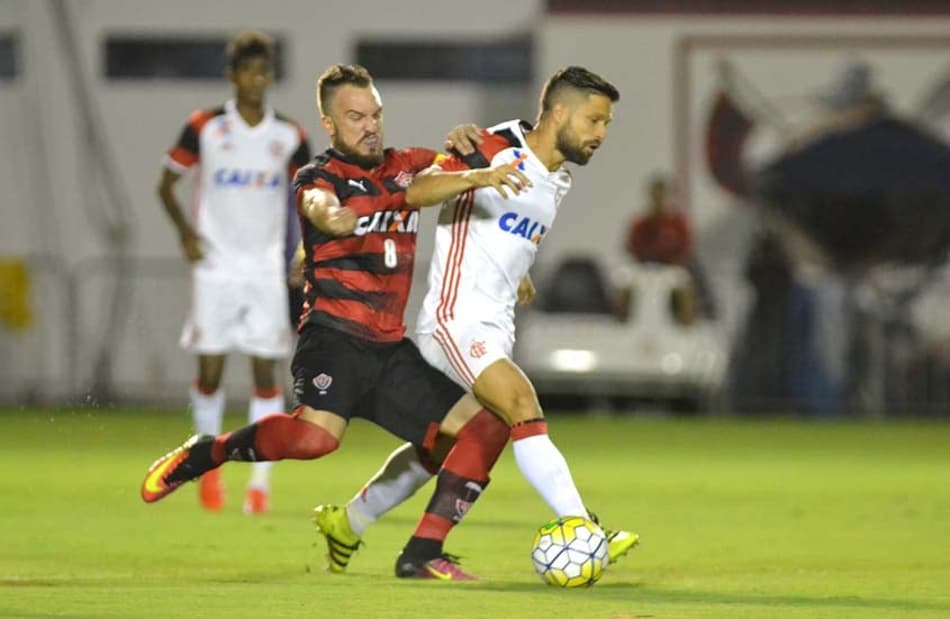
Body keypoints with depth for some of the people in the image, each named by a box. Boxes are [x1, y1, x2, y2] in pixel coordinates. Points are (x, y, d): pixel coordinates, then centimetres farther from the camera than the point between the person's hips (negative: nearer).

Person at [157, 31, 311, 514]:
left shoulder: (289, 136, 2)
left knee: (264, 370, -4)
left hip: (267, 269, 1)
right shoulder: (205, 127, -3)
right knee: (210, 370, -3)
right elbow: (166, 184, 5)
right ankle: (209, 465, 19)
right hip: (215, 266, -1)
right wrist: (185, 231, -10)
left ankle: (260, 480, -2)